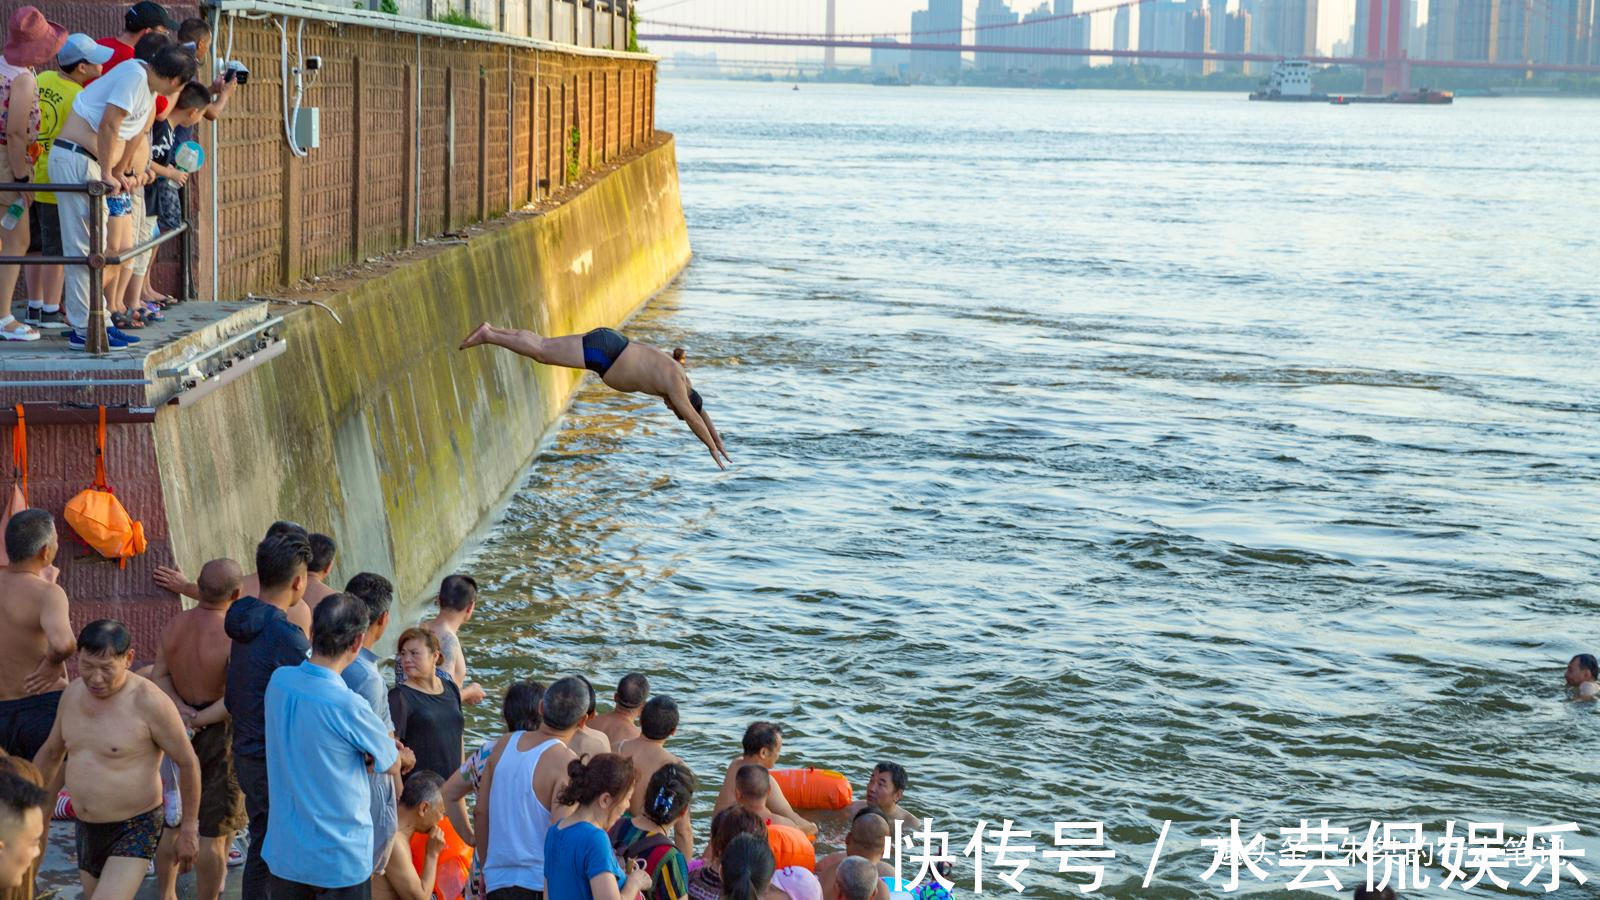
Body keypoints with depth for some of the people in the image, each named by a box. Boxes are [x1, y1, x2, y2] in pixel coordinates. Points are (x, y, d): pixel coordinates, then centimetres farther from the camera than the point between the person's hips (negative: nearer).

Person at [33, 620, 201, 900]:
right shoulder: (75, 693, 0)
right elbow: (50, 753, 16)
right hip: (89, 831, 7)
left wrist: (189, 829, -7)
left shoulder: (149, 702, -20)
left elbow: (188, 762, -12)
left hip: (135, 831, -7)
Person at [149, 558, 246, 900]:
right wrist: (199, 720, -16)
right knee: (214, 831, 3)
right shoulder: (233, 637, -22)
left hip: (180, 730, 7)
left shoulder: (174, 625, -2)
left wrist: (181, 709, -12)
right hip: (220, 735, -7)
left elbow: (159, 675, 0)